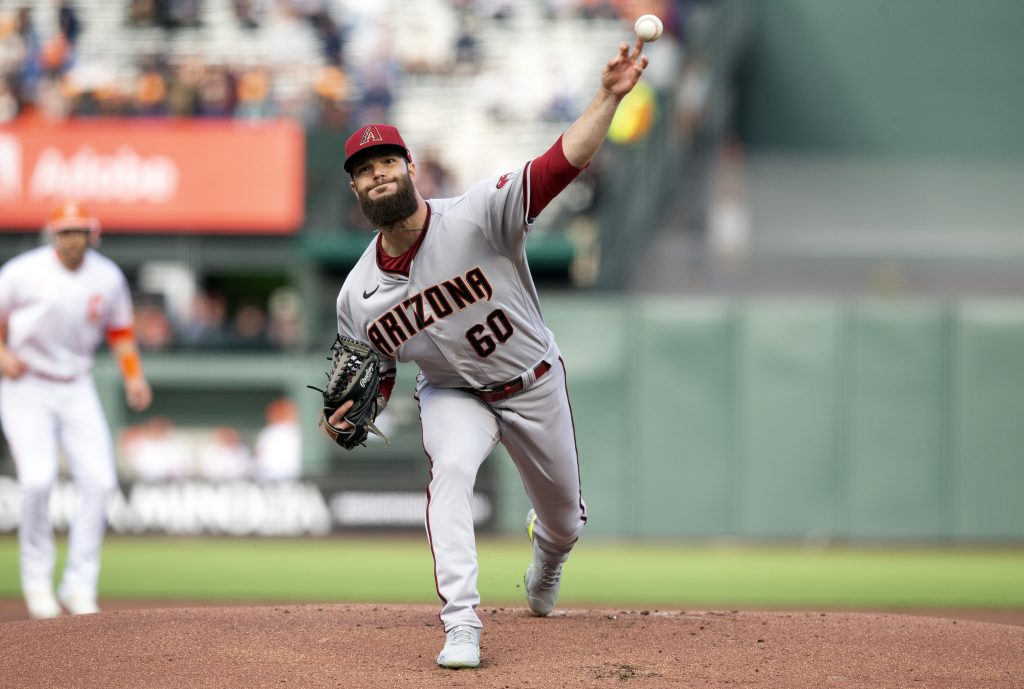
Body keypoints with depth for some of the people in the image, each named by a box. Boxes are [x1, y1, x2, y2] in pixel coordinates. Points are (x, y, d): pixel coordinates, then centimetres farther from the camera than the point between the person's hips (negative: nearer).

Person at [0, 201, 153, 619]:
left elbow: (119, 329, 14)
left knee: (99, 481, -8)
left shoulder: (108, 278, 0)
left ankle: (79, 584, 2)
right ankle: (36, 577, 1)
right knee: (38, 478, -19)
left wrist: (133, 376, 1)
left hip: (76, 389, 4)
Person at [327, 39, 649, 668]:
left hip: (533, 385, -1)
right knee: (450, 469, -33)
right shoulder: (358, 296, -15)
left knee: (564, 520, 15)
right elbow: (378, 377, 0)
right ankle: (461, 625, -32)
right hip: (452, 395, 1)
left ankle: (545, 563, 55)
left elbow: (562, 164, -38)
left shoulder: (476, 216, -28)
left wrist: (610, 96, -51)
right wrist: (353, 411, -23)